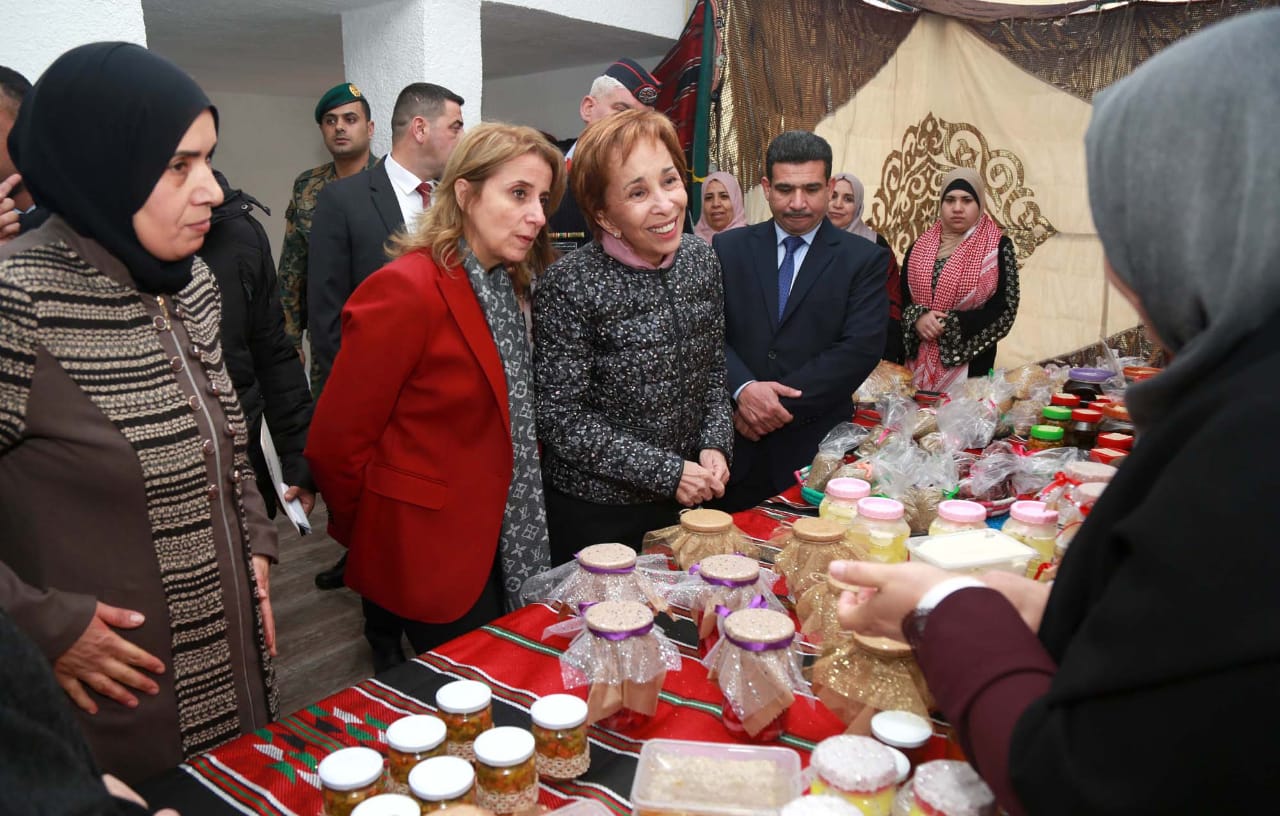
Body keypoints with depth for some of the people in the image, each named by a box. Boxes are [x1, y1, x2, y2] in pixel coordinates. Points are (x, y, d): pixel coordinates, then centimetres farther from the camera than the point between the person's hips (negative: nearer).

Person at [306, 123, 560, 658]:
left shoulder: (506, 286, 5)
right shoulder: (406, 290, -21)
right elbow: (335, 441, -16)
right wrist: (370, 535, -3)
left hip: (504, 545, 8)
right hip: (432, 559, -8)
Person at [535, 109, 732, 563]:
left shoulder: (702, 260, -2)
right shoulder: (568, 287, -21)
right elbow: (561, 420, -19)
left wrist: (713, 447, -7)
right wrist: (667, 472, -19)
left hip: (681, 500, 5)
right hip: (591, 513, -5)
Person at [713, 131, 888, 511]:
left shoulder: (865, 260, -1)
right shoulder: (729, 248, 5)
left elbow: (861, 349, -10)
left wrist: (780, 402, -16)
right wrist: (743, 389, -19)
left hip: (815, 447, -1)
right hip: (737, 442, 2)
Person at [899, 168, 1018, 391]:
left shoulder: (998, 247, -3)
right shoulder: (920, 247, 10)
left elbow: (1004, 309, -8)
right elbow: (903, 298, 9)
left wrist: (950, 325, -15)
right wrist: (918, 318, -12)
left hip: (970, 362, -4)